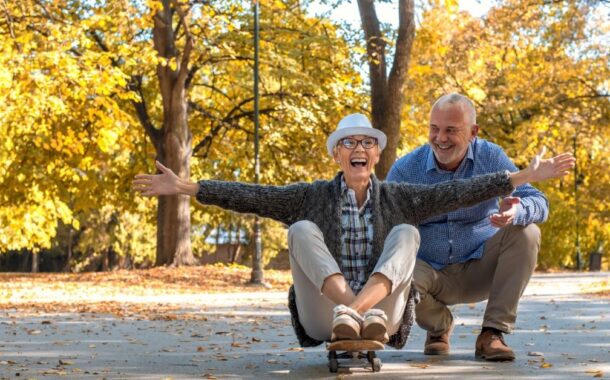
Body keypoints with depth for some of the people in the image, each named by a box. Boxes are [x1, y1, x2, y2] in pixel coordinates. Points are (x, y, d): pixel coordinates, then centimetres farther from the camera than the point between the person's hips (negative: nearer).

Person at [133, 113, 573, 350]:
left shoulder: (398, 198, 7)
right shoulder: (314, 197, 5)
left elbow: (459, 192, -1)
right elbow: (251, 196, -3)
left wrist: (527, 176, -8)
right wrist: (183, 187, -12)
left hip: (383, 319, 1)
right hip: (323, 319, 0)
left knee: (406, 232, -17)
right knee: (302, 230, -17)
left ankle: (364, 311, -44)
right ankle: (347, 310, -43)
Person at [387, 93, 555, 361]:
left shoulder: (490, 158, -8)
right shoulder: (405, 170, -8)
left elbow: (538, 203, -16)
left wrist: (516, 212, -41)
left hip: (480, 268, 1)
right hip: (433, 274, -1)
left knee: (526, 233, -25)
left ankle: (492, 333, -19)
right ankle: (439, 326, 2)